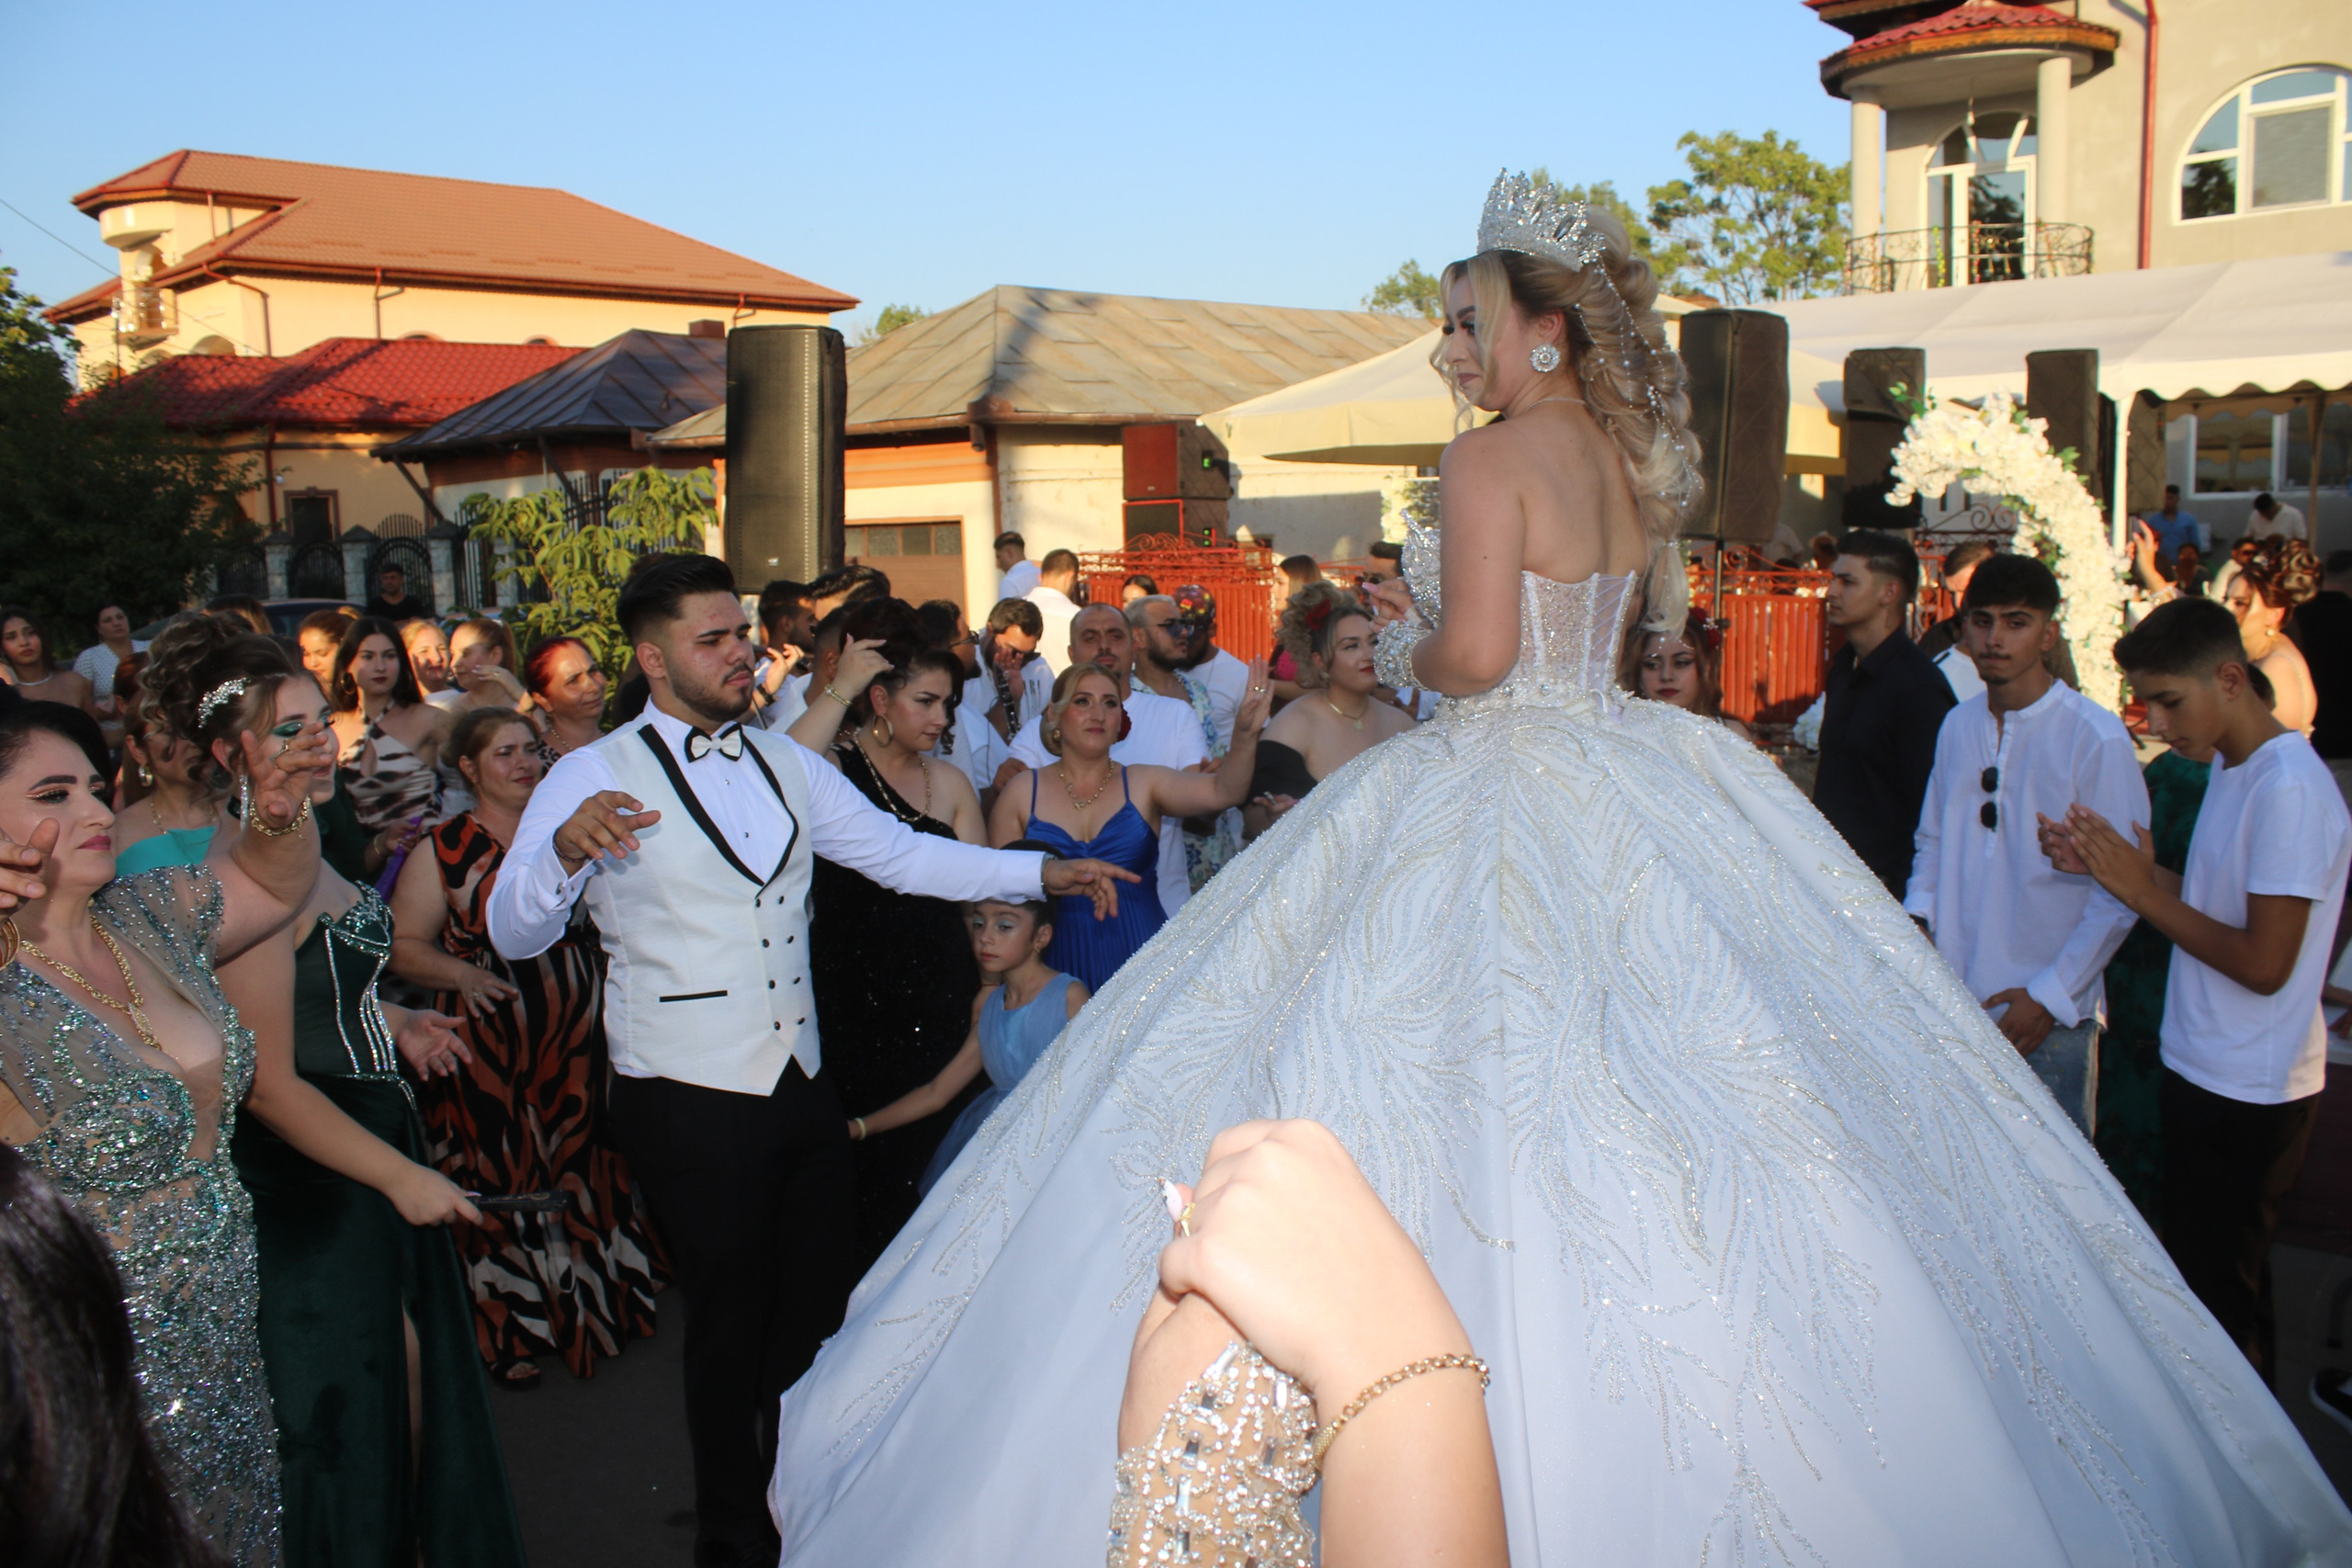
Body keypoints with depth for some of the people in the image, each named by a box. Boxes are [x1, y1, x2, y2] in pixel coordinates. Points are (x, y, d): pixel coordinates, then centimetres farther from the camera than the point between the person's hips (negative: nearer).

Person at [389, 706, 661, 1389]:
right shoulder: (443, 850, -2)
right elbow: (403, 945, -2)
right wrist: (460, 974, -18)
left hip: (576, 1038, 3)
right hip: (488, 1045, -3)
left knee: (581, 1166, 11)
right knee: (501, 1182, 3)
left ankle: (594, 1306, 29)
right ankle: (510, 1334, 19)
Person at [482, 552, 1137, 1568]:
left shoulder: (784, 765, 9)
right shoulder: (595, 779, -9)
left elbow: (899, 852, 8)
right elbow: (513, 934, -17)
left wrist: (1043, 872, 0)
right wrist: (566, 849, -38)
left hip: (803, 1087, 6)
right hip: (689, 1102, -6)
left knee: (814, 1312, 18)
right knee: (728, 1324, 8)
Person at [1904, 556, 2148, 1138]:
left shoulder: (2096, 736, -10)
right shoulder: (1958, 726, 8)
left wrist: (2050, 995, -13)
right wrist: (1917, 916, 1)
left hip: (2050, 1021, -5)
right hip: (1953, 999, 5)